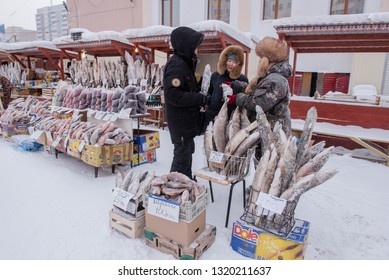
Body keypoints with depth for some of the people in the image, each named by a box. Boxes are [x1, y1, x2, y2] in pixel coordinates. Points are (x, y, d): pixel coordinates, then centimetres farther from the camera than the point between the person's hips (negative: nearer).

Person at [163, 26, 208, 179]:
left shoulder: (184, 63, 14)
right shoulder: (176, 65, -19)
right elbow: (174, 96, -28)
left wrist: (200, 94, 0)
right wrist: (202, 99, -22)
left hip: (186, 120, 11)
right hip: (180, 121, -11)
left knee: (187, 152, 21)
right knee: (182, 156, -3)